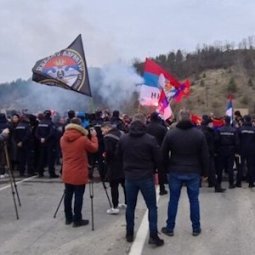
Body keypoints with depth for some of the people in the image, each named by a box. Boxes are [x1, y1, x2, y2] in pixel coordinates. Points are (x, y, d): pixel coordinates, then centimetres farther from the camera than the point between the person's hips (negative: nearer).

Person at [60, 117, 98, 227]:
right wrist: (93, 136, 13)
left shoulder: (63, 139, 1)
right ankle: (77, 220, 8)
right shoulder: (83, 139, -16)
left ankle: (68, 218, 25)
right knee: (78, 196, 2)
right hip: (79, 174, -6)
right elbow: (94, 148, -1)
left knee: (68, 195, 14)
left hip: (67, 173, 6)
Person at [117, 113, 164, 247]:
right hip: (146, 177, -3)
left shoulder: (123, 139, -2)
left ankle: (129, 234, 23)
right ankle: (153, 235, 5)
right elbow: (157, 159, -6)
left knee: (130, 206, 15)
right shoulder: (150, 139, -13)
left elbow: (119, 156, 10)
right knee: (152, 207, 7)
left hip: (129, 177, 3)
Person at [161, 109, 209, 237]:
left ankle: (169, 228, 17)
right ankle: (196, 228, 19)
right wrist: (204, 172, 7)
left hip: (175, 172, 0)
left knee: (173, 200, 8)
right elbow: (205, 155, -2)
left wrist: (168, 168, 11)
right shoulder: (199, 134, -4)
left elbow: (164, 153, -1)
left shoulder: (171, 133, -5)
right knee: (194, 200, 10)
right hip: (193, 172, 0)